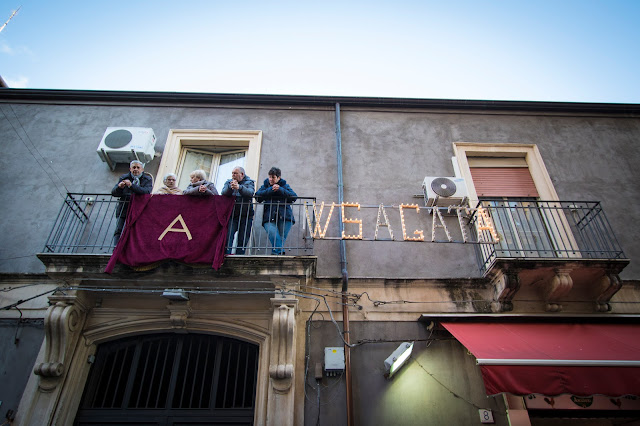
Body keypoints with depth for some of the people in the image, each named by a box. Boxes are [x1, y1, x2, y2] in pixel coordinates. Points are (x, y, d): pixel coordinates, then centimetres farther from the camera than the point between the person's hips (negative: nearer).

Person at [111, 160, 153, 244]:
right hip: (123, 208, 3)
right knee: (118, 230, -7)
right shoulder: (123, 178, 17)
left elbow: (147, 192, -13)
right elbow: (113, 193, 10)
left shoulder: (147, 179, 9)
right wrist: (119, 187, -14)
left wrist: (131, 185, -24)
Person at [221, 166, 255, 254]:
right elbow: (224, 193, -4)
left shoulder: (249, 182, 6)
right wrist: (230, 187, -24)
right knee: (228, 236, -15)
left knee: (243, 239, -2)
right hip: (232, 215, 1)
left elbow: (250, 193, -15)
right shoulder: (228, 182, 14)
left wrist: (239, 187, -33)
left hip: (245, 215, -1)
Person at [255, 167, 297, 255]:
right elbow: (257, 196, 1)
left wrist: (280, 190, -7)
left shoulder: (285, 186, 19)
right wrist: (271, 190, -6)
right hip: (269, 217, 0)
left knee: (281, 238, -11)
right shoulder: (265, 186, 22)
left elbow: (294, 197, 1)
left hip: (284, 216, 0)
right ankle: (280, 252, -24)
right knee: (273, 236, -25)